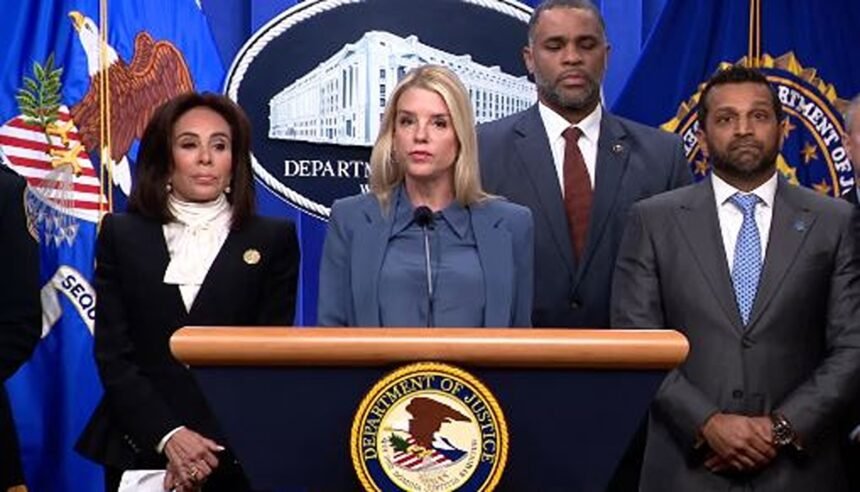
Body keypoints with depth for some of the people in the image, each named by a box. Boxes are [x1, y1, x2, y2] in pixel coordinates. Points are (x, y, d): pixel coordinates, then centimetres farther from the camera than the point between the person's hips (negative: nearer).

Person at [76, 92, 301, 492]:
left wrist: (215, 451, -14)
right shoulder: (121, 235, 5)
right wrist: (168, 436, -14)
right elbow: (112, 353, -1)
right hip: (140, 449, 1)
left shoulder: (273, 240, 2)